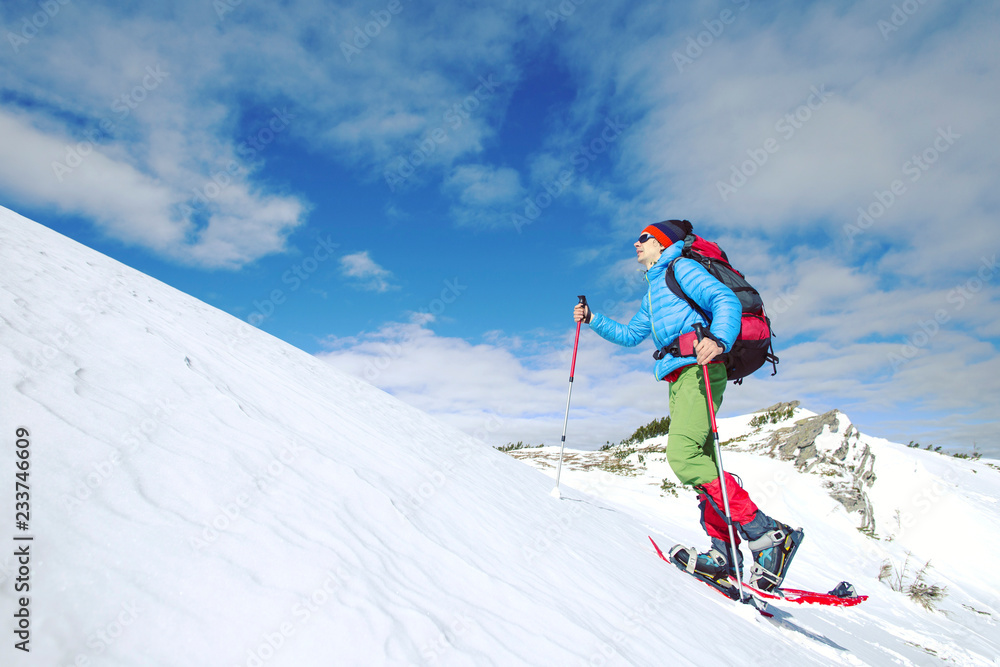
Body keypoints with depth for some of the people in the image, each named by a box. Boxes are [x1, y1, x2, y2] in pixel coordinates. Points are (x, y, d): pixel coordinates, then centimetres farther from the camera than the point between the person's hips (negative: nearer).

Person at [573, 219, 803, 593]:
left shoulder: (681, 268, 3)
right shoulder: (653, 292, 30)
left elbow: (726, 301, -12)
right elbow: (630, 335, 37)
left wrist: (719, 340, -31)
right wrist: (592, 320, 27)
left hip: (699, 369, -9)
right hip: (679, 379, 9)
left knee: (682, 454, -23)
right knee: (699, 461, 1)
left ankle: (767, 534, -20)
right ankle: (725, 552, 2)